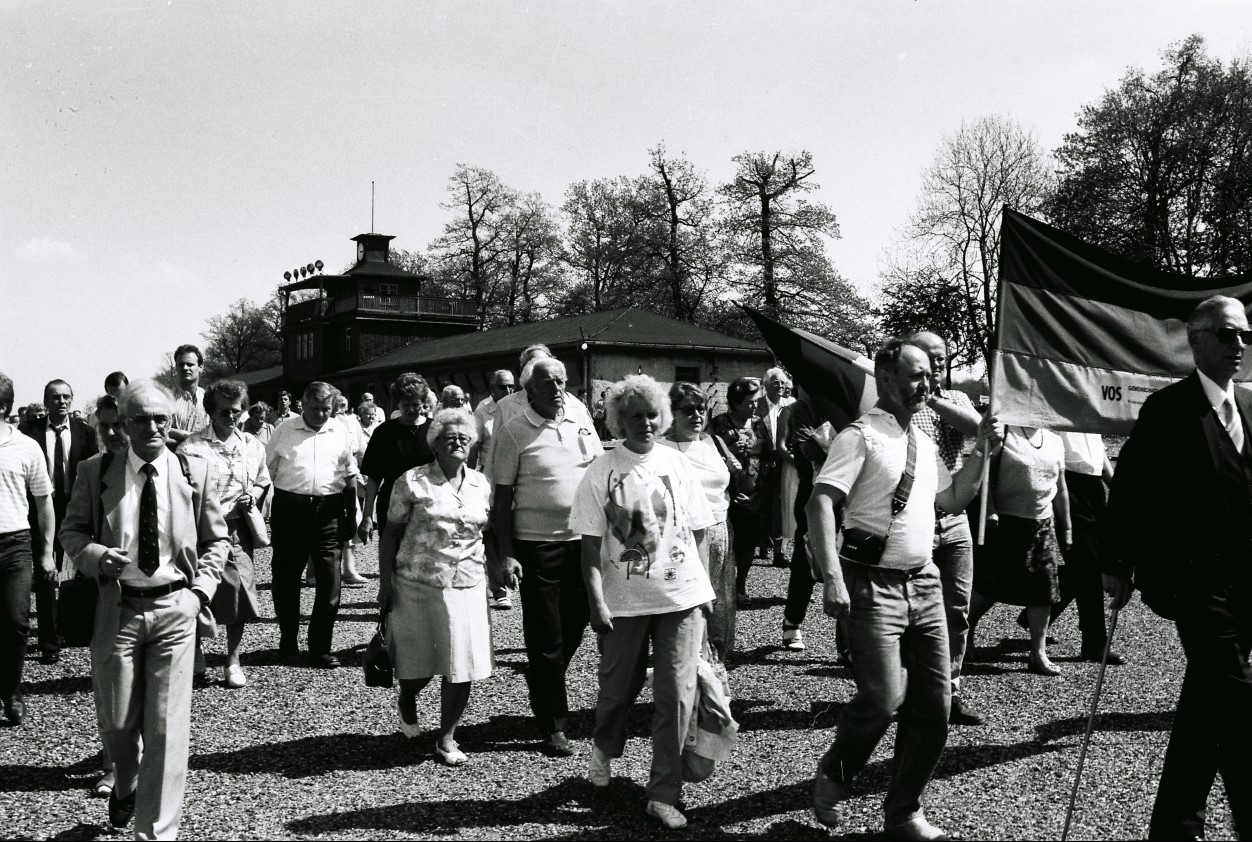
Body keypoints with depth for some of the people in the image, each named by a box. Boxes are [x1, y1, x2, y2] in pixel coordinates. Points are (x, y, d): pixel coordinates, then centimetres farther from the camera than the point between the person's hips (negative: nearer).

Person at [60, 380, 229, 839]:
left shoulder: (196, 471, 0)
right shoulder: (96, 471, 0)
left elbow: (216, 540, 8)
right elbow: (71, 530, 9)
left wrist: (201, 589, -5)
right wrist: (97, 555, -13)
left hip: (174, 609, 0)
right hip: (117, 608, 1)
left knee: (167, 726, -2)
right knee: (116, 723, 10)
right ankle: (126, 786, 44)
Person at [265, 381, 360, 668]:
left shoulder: (340, 433, 9)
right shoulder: (284, 432, 5)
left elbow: (350, 477, 14)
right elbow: (267, 472, 6)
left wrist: (351, 515, 11)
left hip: (328, 510, 1)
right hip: (289, 507, -1)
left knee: (329, 580, -2)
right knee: (286, 577, 7)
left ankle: (320, 647, 8)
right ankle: (288, 641, 23)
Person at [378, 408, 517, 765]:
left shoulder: (481, 484, 7)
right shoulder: (413, 481, -3)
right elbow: (391, 533, -1)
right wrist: (385, 582, -5)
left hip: (467, 588, 3)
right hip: (418, 585, -3)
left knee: (463, 667, 1)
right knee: (419, 661, 7)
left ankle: (446, 737, 18)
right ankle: (407, 703, 42)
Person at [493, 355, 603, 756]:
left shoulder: (580, 421, 7)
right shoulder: (514, 430, -6)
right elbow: (502, 496, -5)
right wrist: (506, 554, -10)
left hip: (583, 540, 5)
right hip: (537, 544, -4)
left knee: (573, 629, 14)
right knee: (545, 638, 3)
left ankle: (544, 694, 36)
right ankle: (553, 726, 13)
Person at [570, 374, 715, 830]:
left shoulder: (678, 464, 2)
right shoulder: (602, 472, -4)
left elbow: (698, 535, 8)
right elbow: (591, 545, -5)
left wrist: (705, 589, 3)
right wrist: (597, 602, -12)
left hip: (682, 598, 1)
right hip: (624, 602, -1)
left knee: (676, 695, 0)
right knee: (618, 689, 12)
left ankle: (664, 794, 11)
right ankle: (604, 751, 44)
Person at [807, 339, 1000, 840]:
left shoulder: (924, 443, 15)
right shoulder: (862, 436, -9)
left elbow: (952, 500, 25)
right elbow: (820, 503, -18)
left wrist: (980, 453, 11)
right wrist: (833, 578, -28)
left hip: (924, 584, 8)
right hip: (874, 586, -7)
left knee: (933, 704, 6)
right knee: (884, 696, -16)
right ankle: (833, 779, 13)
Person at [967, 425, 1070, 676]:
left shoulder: (1055, 440, 11)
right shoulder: (1003, 432, -7)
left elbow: (1060, 490, 17)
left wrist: (1066, 531, 18)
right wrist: (990, 511, -21)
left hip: (1043, 525, 6)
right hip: (1005, 522, -5)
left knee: (1044, 589, 4)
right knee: (989, 587, -2)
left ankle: (1038, 653, 14)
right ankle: (964, 634, 21)